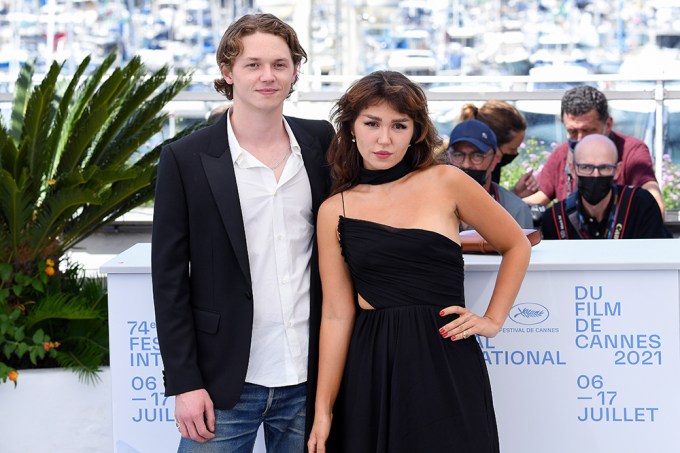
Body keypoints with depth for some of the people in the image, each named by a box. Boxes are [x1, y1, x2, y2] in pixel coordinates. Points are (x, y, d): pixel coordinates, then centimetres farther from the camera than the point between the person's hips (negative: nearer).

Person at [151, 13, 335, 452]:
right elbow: (170, 278, -4)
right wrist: (184, 382, -8)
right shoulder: (185, 159, -5)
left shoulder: (321, 141, 4)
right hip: (225, 384, -3)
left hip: (308, 380, 3)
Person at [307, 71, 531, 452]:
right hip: (371, 370, 1)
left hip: (447, 365, -1)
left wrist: (493, 320, 4)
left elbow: (517, 246, 13)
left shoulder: (445, 183, 1)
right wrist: (322, 410, -1)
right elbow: (337, 314, 3)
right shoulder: (335, 211, 4)